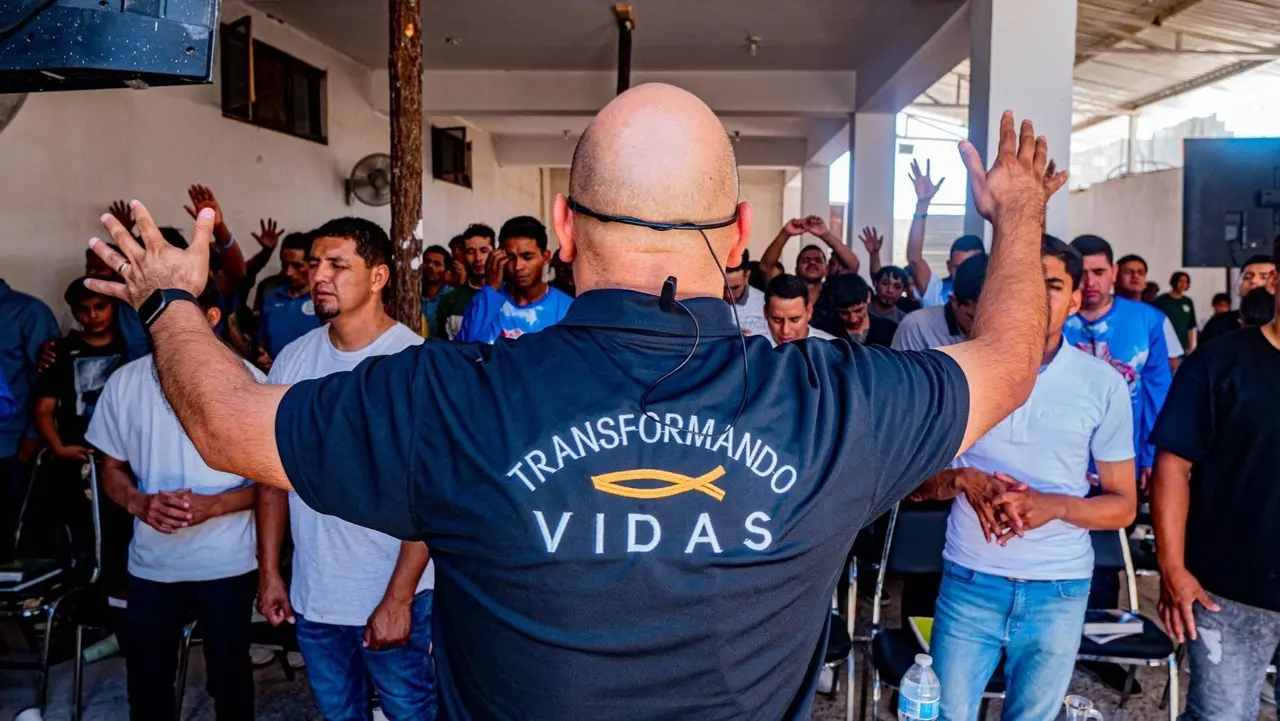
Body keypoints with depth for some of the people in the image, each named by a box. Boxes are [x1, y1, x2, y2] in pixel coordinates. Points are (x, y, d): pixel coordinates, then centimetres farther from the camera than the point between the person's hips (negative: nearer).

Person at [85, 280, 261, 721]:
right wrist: (139, 502, -12)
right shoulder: (124, 382, 0)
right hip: (151, 564, 3)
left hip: (227, 564, -2)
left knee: (229, 679, 13)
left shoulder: (245, 380, -10)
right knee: (146, 684, 14)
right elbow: (112, 470, 10)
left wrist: (212, 506, -21)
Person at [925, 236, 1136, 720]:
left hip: (1059, 590, 1)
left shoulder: (1103, 384, -2)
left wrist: (1054, 505, -17)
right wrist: (963, 478, -18)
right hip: (969, 581, 0)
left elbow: (1123, 506, 3)